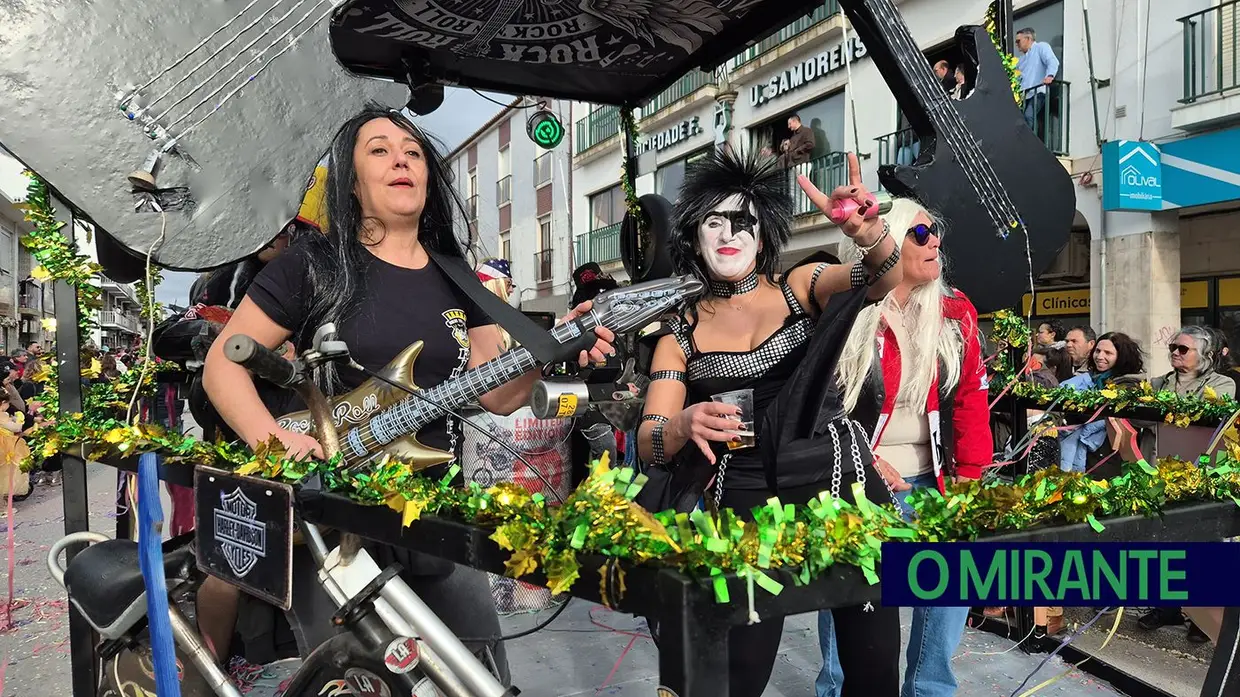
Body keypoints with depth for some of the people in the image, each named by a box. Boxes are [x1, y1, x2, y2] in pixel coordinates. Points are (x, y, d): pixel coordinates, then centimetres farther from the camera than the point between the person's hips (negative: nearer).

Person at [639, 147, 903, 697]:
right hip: (746, 501, 0)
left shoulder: (803, 287, 5)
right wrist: (684, 426, -25)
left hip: (841, 480, 0)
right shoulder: (681, 334, 5)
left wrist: (867, 231, -37)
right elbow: (647, 445, -2)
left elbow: (885, 280, -15)